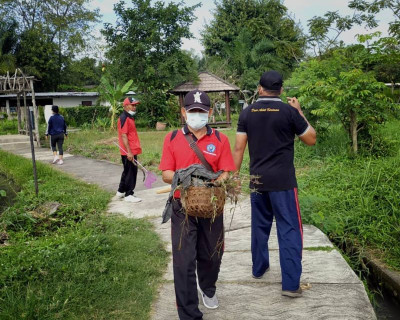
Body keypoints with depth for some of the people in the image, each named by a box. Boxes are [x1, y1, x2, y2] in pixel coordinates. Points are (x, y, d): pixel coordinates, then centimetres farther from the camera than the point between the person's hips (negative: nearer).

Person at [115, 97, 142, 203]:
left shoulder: (130, 118, 17)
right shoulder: (124, 118, -14)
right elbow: (123, 136, -21)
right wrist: (129, 152, -25)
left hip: (132, 151, 10)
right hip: (128, 152, -10)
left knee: (127, 171, 19)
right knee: (131, 172, -4)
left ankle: (121, 192, 31)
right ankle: (129, 195, 5)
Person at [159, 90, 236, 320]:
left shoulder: (220, 139, 1)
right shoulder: (172, 139, 1)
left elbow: (225, 173, -5)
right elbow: (166, 174, -3)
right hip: (183, 208, -1)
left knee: (211, 255, 17)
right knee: (184, 262, -3)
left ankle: (208, 289, 50)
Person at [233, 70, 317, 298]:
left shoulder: (247, 113, 2)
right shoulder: (289, 111, -7)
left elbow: (238, 148, 1)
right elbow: (312, 139, 4)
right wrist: (299, 112, 11)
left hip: (257, 180, 4)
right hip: (283, 180, -4)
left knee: (260, 226, 19)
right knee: (289, 229, 1)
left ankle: (259, 268, 33)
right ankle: (291, 283, 1)